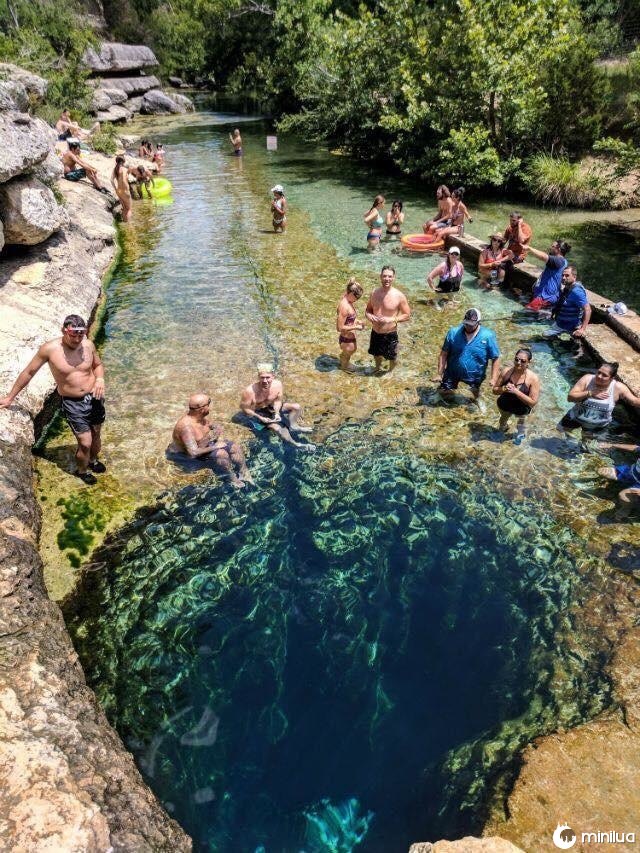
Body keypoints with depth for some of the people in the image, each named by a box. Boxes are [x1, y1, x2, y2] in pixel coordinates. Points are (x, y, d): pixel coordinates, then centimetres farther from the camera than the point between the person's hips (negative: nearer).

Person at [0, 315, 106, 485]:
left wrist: (100, 379, -13)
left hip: (94, 398, 3)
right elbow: (29, 372, -5)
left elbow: (98, 365, 10)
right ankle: (81, 470, 27)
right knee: (85, 443, -4)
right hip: (72, 403, -3)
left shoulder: (88, 344, -9)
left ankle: (93, 460, 52)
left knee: (95, 435, 20)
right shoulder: (49, 349, -17)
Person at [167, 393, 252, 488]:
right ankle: (233, 479, -6)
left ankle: (244, 474, 4)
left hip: (207, 443, 8)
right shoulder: (186, 426, -35)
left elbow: (210, 425, 11)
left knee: (235, 447, -4)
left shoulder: (201, 415, -10)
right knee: (222, 454, -26)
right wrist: (214, 447, -26)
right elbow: (194, 453, -37)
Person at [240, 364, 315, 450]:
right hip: (257, 413, -6)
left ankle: (293, 426, -12)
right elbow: (244, 407, -19)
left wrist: (277, 413, -17)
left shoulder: (277, 384, -19)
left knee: (296, 407, -6)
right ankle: (296, 444, -28)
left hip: (272, 408, 6)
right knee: (276, 427, -31)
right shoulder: (250, 391, -31)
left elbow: (278, 400, -1)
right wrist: (260, 418, -24)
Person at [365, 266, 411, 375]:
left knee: (392, 356, 17)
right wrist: (369, 316, -15)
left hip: (390, 334, -4)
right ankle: (378, 368, 56)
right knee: (376, 353, 26)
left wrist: (391, 319, -24)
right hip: (375, 333, 4)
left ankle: (390, 371, 48)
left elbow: (407, 315, -11)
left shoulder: (399, 296, -17)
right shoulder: (374, 292, -5)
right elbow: (368, 310, 9)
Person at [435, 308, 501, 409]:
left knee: (475, 390, 27)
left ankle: (477, 400, 63)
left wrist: (494, 378, -23)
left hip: (475, 374, 0)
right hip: (453, 371, 0)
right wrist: (439, 374, -15)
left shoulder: (488, 336, -23)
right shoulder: (453, 332, -20)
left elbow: (495, 359, -16)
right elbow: (444, 354, -14)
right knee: (443, 393, 7)